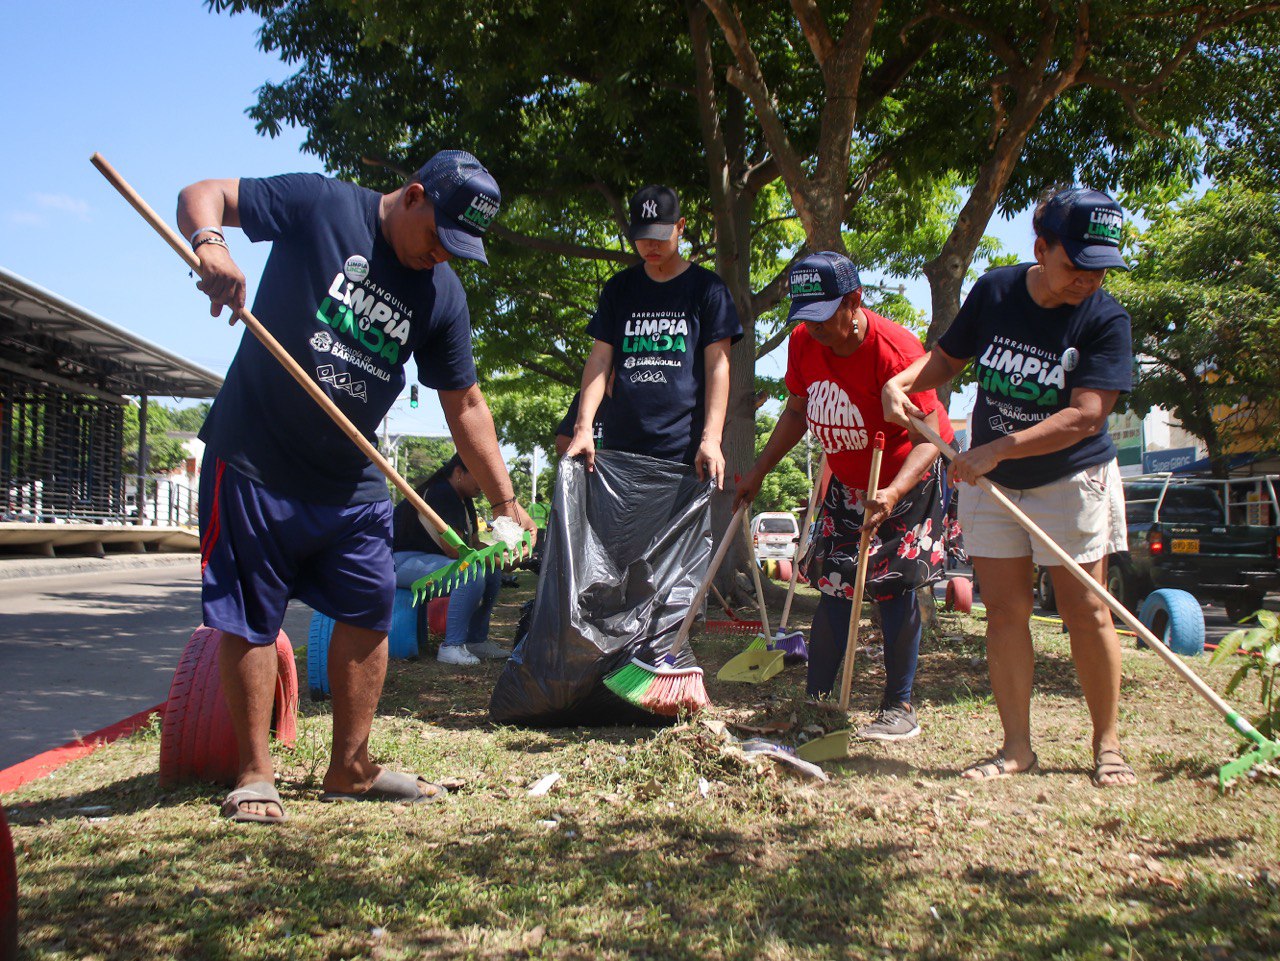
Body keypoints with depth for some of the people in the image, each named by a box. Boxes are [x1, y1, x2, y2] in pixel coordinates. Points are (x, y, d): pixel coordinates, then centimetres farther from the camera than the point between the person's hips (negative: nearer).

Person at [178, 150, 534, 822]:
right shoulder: (321, 205, -8)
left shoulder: (442, 294, 2)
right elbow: (203, 195, -5)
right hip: (254, 463, -4)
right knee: (250, 617, 1)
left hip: (352, 482, 5)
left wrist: (505, 501, 6)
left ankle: (351, 768, 19)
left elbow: (465, 405, 7)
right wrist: (208, 244, -29)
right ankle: (254, 774, 15)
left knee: (369, 611, 5)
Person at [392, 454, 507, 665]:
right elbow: (455, 549, -25)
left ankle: (476, 640, 8)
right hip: (402, 560, -11)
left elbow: (474, 544, 12)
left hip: (428, 559, 11)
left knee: (492, 574, 1)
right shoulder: (439, 495, -21)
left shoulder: (464, 500, 11)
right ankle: (451, 647, -24)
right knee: (471, 575, -30)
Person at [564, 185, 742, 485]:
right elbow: (600, 359, 9)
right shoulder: (618, 288, 15)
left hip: (685, 449, -3)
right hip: (622, 446, 3)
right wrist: (583, 427, -5)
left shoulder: (706, 287, 6)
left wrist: (711, 438, -12)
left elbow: (718, 364, 0)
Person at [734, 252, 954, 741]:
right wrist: (758, 471, 3)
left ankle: (899, 708, 8)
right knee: (834, 585, 7)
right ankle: (815, 700, 16)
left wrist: (893, 492, -46)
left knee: (895, 588, -5)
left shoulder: (894, 349, -30)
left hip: (907, 481, -6)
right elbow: (797, 411, 6)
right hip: (846, 483, 6)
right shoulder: (803, 343, -11)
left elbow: (930, 434, -30)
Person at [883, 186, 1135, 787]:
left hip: (1073, 478, -3)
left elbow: (1085, 416, -23)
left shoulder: (1106, 319, -15)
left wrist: (998, 449, -27)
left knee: (1085, 613, -2)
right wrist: (901, 382, -11)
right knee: (1004, 609, 2)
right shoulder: (995, 291, -5)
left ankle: (1107, 745, 14)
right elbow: (946, 358, 9)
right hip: (991, 484, 3)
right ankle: (1017, 745, 10)